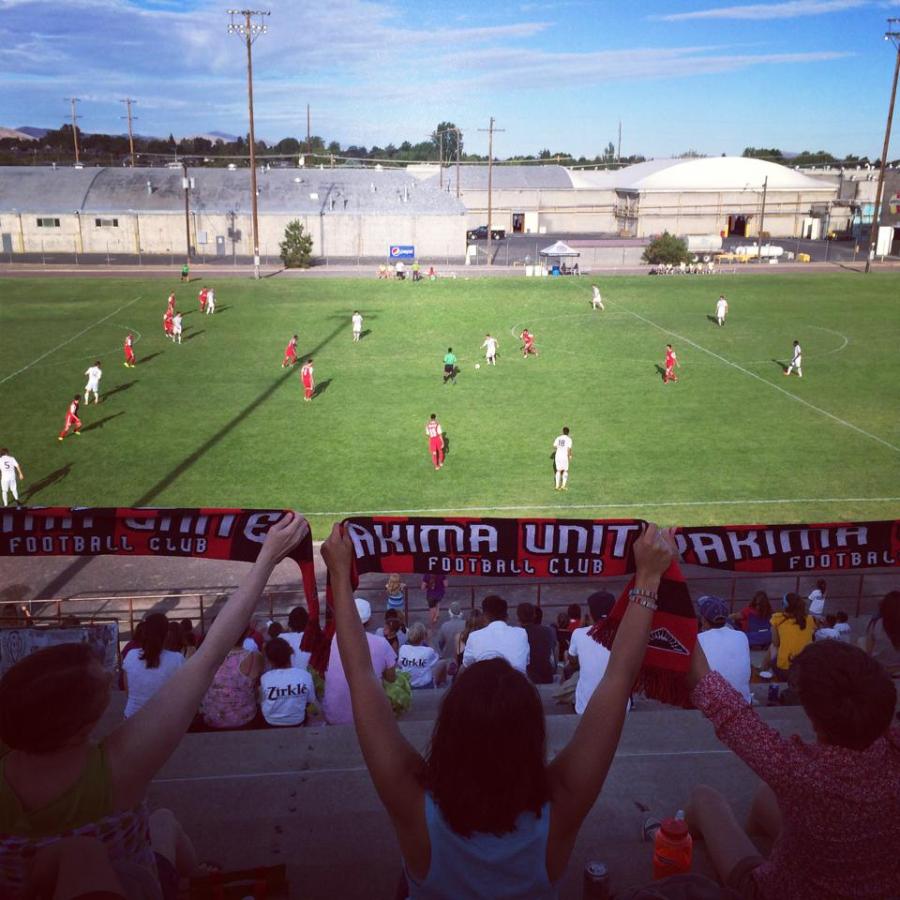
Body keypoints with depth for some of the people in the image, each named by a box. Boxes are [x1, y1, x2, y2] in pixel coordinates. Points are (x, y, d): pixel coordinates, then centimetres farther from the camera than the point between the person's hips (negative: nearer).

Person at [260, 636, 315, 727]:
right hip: (298, 721, 1)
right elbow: (310, 701, -5)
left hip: (271, 723, 0)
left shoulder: (265, 678, -23)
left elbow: (261, 702, -5)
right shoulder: (305, 675, -21)